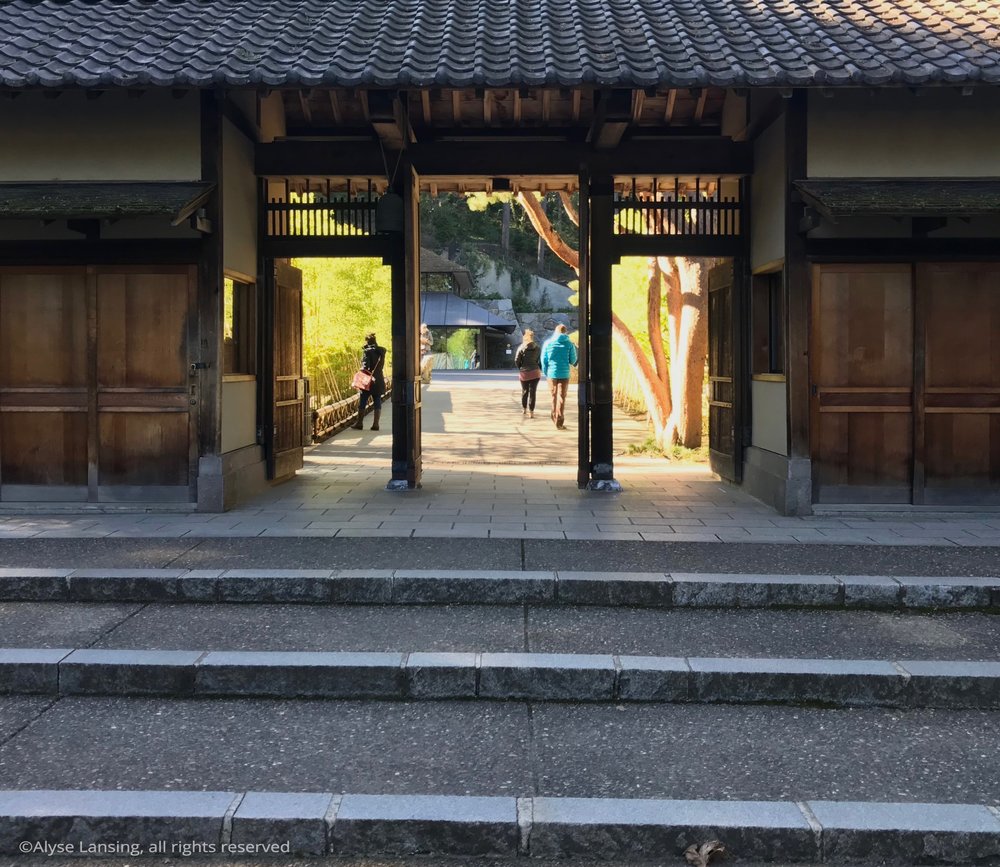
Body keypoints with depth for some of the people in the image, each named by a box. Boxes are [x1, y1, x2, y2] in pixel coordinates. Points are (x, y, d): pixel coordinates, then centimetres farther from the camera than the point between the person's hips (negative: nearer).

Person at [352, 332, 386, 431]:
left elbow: (365, 366, -17)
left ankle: (359, 423, 9)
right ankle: (375, 424, 4)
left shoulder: (367, 351, -12)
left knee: (362, 402, 5)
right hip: (379, 380, 5)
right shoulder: (381, 351, 5)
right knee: (377, 402, 7)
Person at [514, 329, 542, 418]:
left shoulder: (521, 348, -6)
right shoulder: (538, 348, 0)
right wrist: (539, 369, 9)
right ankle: (531, 412, -3)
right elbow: (540, 360, -1)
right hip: (535, 373, 0)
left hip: (524, 373, 0)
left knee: (524, 391, 17)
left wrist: (521, 368, 9)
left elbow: (516, 360, -6)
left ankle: (524, 409, 29)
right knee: (532, 392, 1)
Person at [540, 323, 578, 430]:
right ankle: (559, 423, -3)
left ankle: (555, 417, 29)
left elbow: (543, 360, 2)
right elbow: (573, 360, -1)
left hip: (552, 373, 2)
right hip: (564, 374, -2)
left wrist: (545, 372, 14)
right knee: (561, 398, 1)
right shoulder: (569, 344, -3)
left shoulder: (548, 343, 1)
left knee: (554, 396, 18)